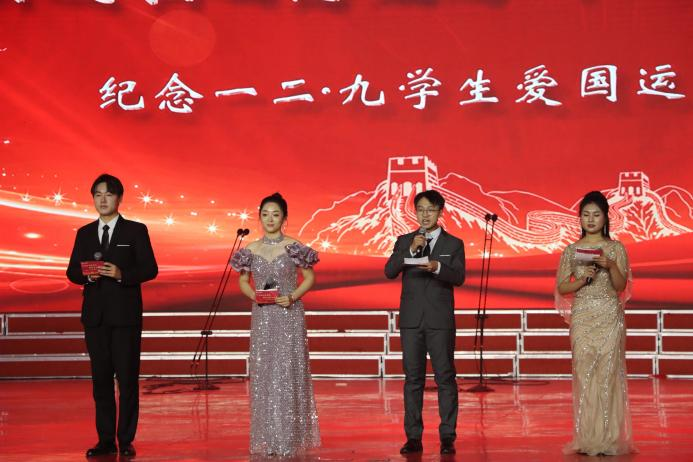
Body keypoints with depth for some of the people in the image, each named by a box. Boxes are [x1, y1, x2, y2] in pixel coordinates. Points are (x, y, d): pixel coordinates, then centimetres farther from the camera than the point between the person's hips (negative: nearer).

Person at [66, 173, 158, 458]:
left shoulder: (136, 230, 3)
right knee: (101, 379, 5)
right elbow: (72, 271, 11)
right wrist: (87, 275, -12)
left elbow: (150, 269, -3)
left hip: (125, 315, -3)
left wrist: (122, 274, -20)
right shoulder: (84, 233, 13)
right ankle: (106, 440, 11)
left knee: (127, 378, -3)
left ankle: (126, 440, 3)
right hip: (95, 315, 3)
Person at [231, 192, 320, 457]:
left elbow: (310, 277, 4)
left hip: (289, 316, -3)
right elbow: (243, 281, 15)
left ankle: (290, 437, 4)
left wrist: (292, 297, -11)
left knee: (288, 373, -2)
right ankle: (267, 438, 10)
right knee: (263, 374, 3)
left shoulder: (294, 247, -3)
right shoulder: (251, 250, 5)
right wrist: (254, 295, -5)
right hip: (262, 318, 3)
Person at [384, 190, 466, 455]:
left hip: (441, 321, -2)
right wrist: (410, 250, -16)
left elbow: (459, 277, -8)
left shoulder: (454, 244, 5)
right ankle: (413, 437, 7)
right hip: (411, 320, 2)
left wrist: (437, 267, -27)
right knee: (413, 379, 4)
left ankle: (447, 437, 2)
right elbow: (389, 272, -3)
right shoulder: (404, 241, 10)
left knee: (445, 378, -2)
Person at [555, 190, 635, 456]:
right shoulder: (571, 250, 8)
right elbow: (562, 287, 6)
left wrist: (611, 267, -19)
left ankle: (609, 439, 1)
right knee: (584, 374, -2)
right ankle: (587, 439, 2)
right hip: (582, 317, 1)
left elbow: (620, 286, -2)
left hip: (610, 317, -1)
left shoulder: (616, 248, 4)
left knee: (608, 374, -5)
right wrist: (583, 279, -11)